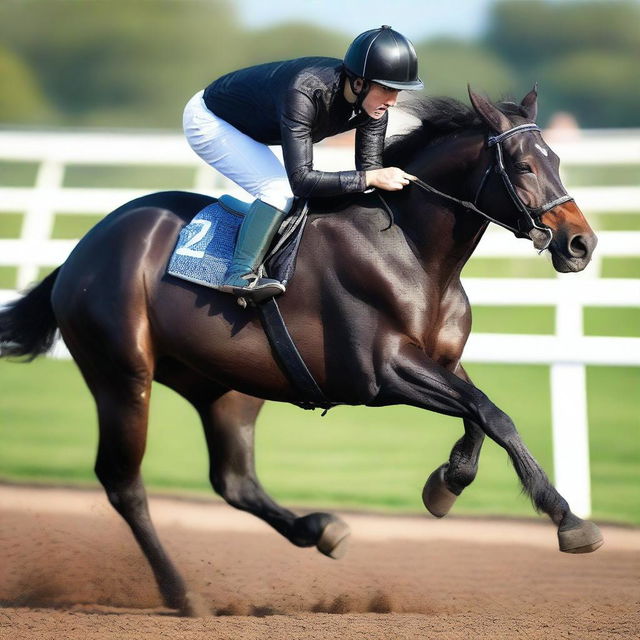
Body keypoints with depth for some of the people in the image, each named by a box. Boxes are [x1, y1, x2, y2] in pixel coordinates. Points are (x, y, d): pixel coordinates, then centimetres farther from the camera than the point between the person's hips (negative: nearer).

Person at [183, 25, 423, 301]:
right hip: (209, 120, -9)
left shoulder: (373, 103, -19)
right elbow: (301, 180, -44)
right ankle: (240, 274, -24)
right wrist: (371, 178, -42)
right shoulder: (304, 92, -42)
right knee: (279, 189, -25)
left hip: (249, 131, 9)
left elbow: (369, 167, -13)